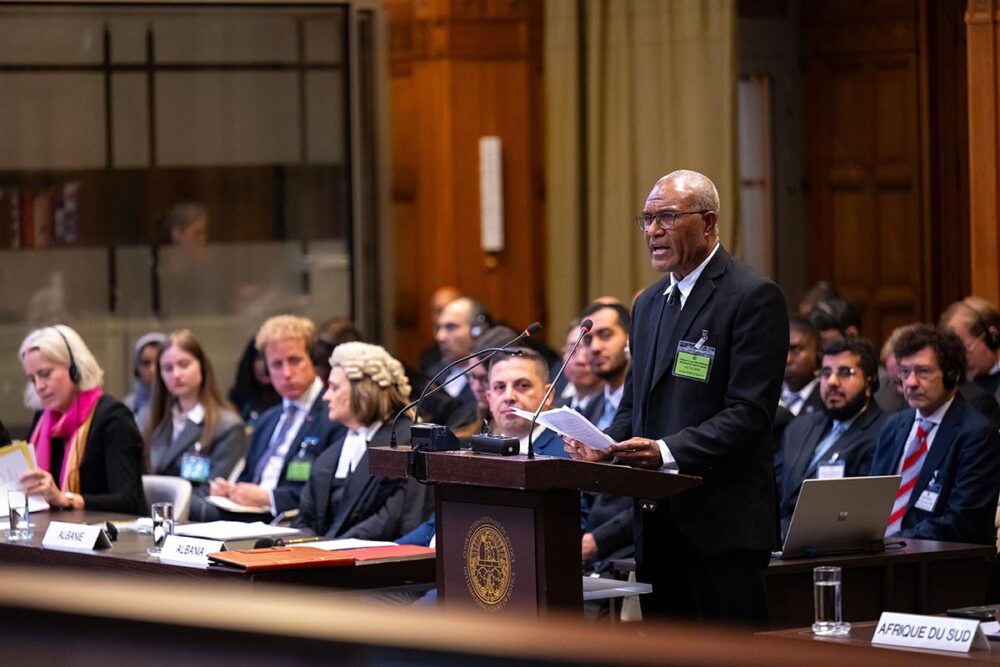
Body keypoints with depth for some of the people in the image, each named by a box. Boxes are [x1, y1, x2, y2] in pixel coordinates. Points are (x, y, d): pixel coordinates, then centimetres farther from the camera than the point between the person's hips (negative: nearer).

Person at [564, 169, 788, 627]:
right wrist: (604, 447, 1)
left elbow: (749, 413, -15)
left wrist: (667, 451, -26)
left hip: (722, 524, -8)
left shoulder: (752, 297, -8)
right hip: (659, 523, 8)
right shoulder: (649, 303, 19)